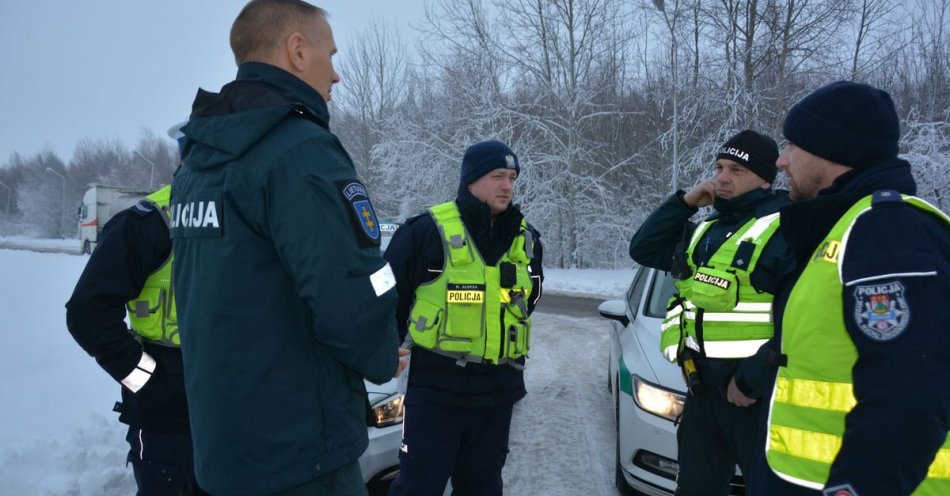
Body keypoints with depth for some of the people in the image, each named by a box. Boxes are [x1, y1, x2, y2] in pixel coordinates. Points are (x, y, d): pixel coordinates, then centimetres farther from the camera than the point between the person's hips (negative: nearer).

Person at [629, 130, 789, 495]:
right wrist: (684, 202, 4)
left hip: (756, 392, -8)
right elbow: (643, 249, 15)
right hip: (703, 388, 8)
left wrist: (754, 380, -20)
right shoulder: (707, 230, 15)